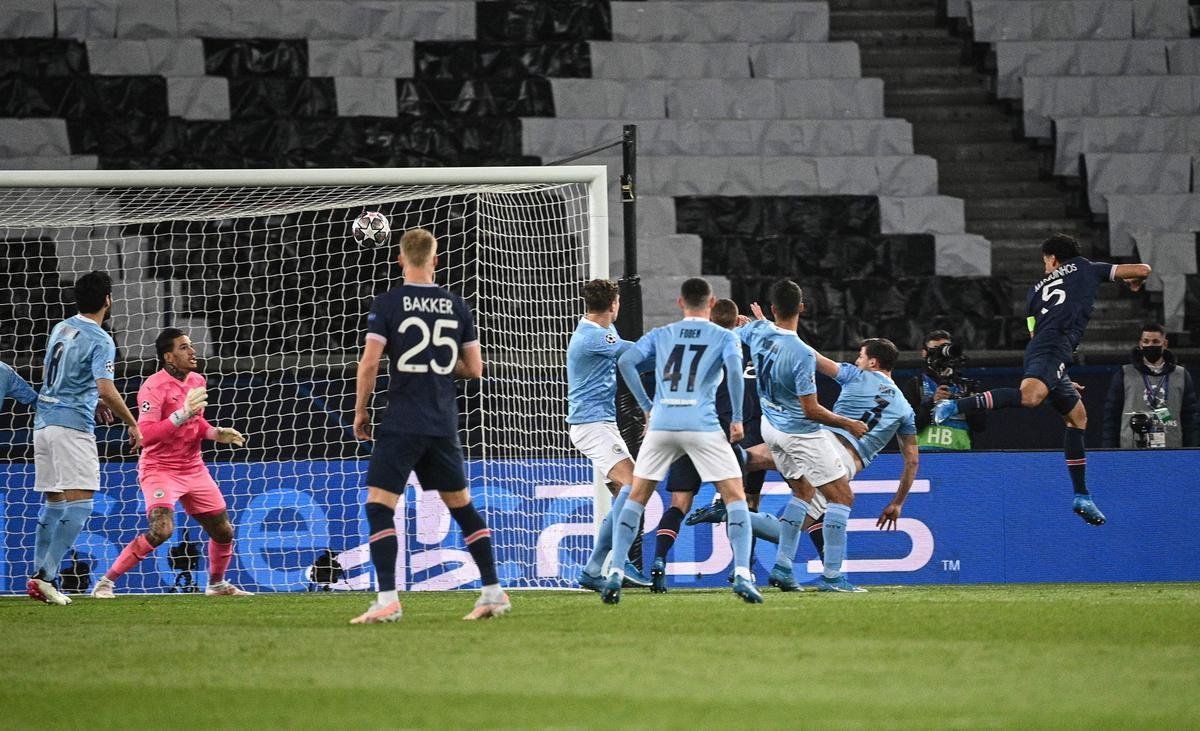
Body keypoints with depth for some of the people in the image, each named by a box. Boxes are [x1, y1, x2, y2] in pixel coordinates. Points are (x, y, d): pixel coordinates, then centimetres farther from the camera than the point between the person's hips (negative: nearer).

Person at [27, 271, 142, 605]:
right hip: (73, 426, -8)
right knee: (80, 502, -9)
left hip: (44, 423, 8)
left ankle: (40, 576, 10)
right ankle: (45, 574, -19)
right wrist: (132, 425, -11)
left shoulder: (60, 329, 13)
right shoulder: (100, 340, -11)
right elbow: (106, 390, -22)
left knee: (53, 501, 14)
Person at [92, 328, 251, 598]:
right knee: (161, 530, -26)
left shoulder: (197, 382, 6)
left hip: (193, 469, 7)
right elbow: (145, 435, -28)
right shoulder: (154, 388, -18)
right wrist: (183, 414, -35)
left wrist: (215, 433, 3)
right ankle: (106, 582, -15)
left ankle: (217, 584, 36)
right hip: (160, 469, -7)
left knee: (223, 532, 9)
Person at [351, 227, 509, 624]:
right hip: (444, 424, 5)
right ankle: (494, 593, 17)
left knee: (378, 505, -4)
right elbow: (474, 368, 9)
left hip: (401, 423, -5)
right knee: (461, 505, 16)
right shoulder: (456, 305, 7)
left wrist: (360, 411, 1)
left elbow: (369, 363, -11)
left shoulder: (387, 303, -5)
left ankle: (387, 599, -16)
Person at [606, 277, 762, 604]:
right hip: (703, 426, -2)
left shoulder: (660, 335, 16)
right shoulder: (724, 337, 8)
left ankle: (615, 574, 3)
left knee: (636, 498, 13)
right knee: (735, 497, 4)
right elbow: (734, 369, -10)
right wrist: (737, 418, -3)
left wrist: (647, 407, 9)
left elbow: (626, 361, 3)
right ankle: (742, 575, -10)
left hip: (661, 424, 2)